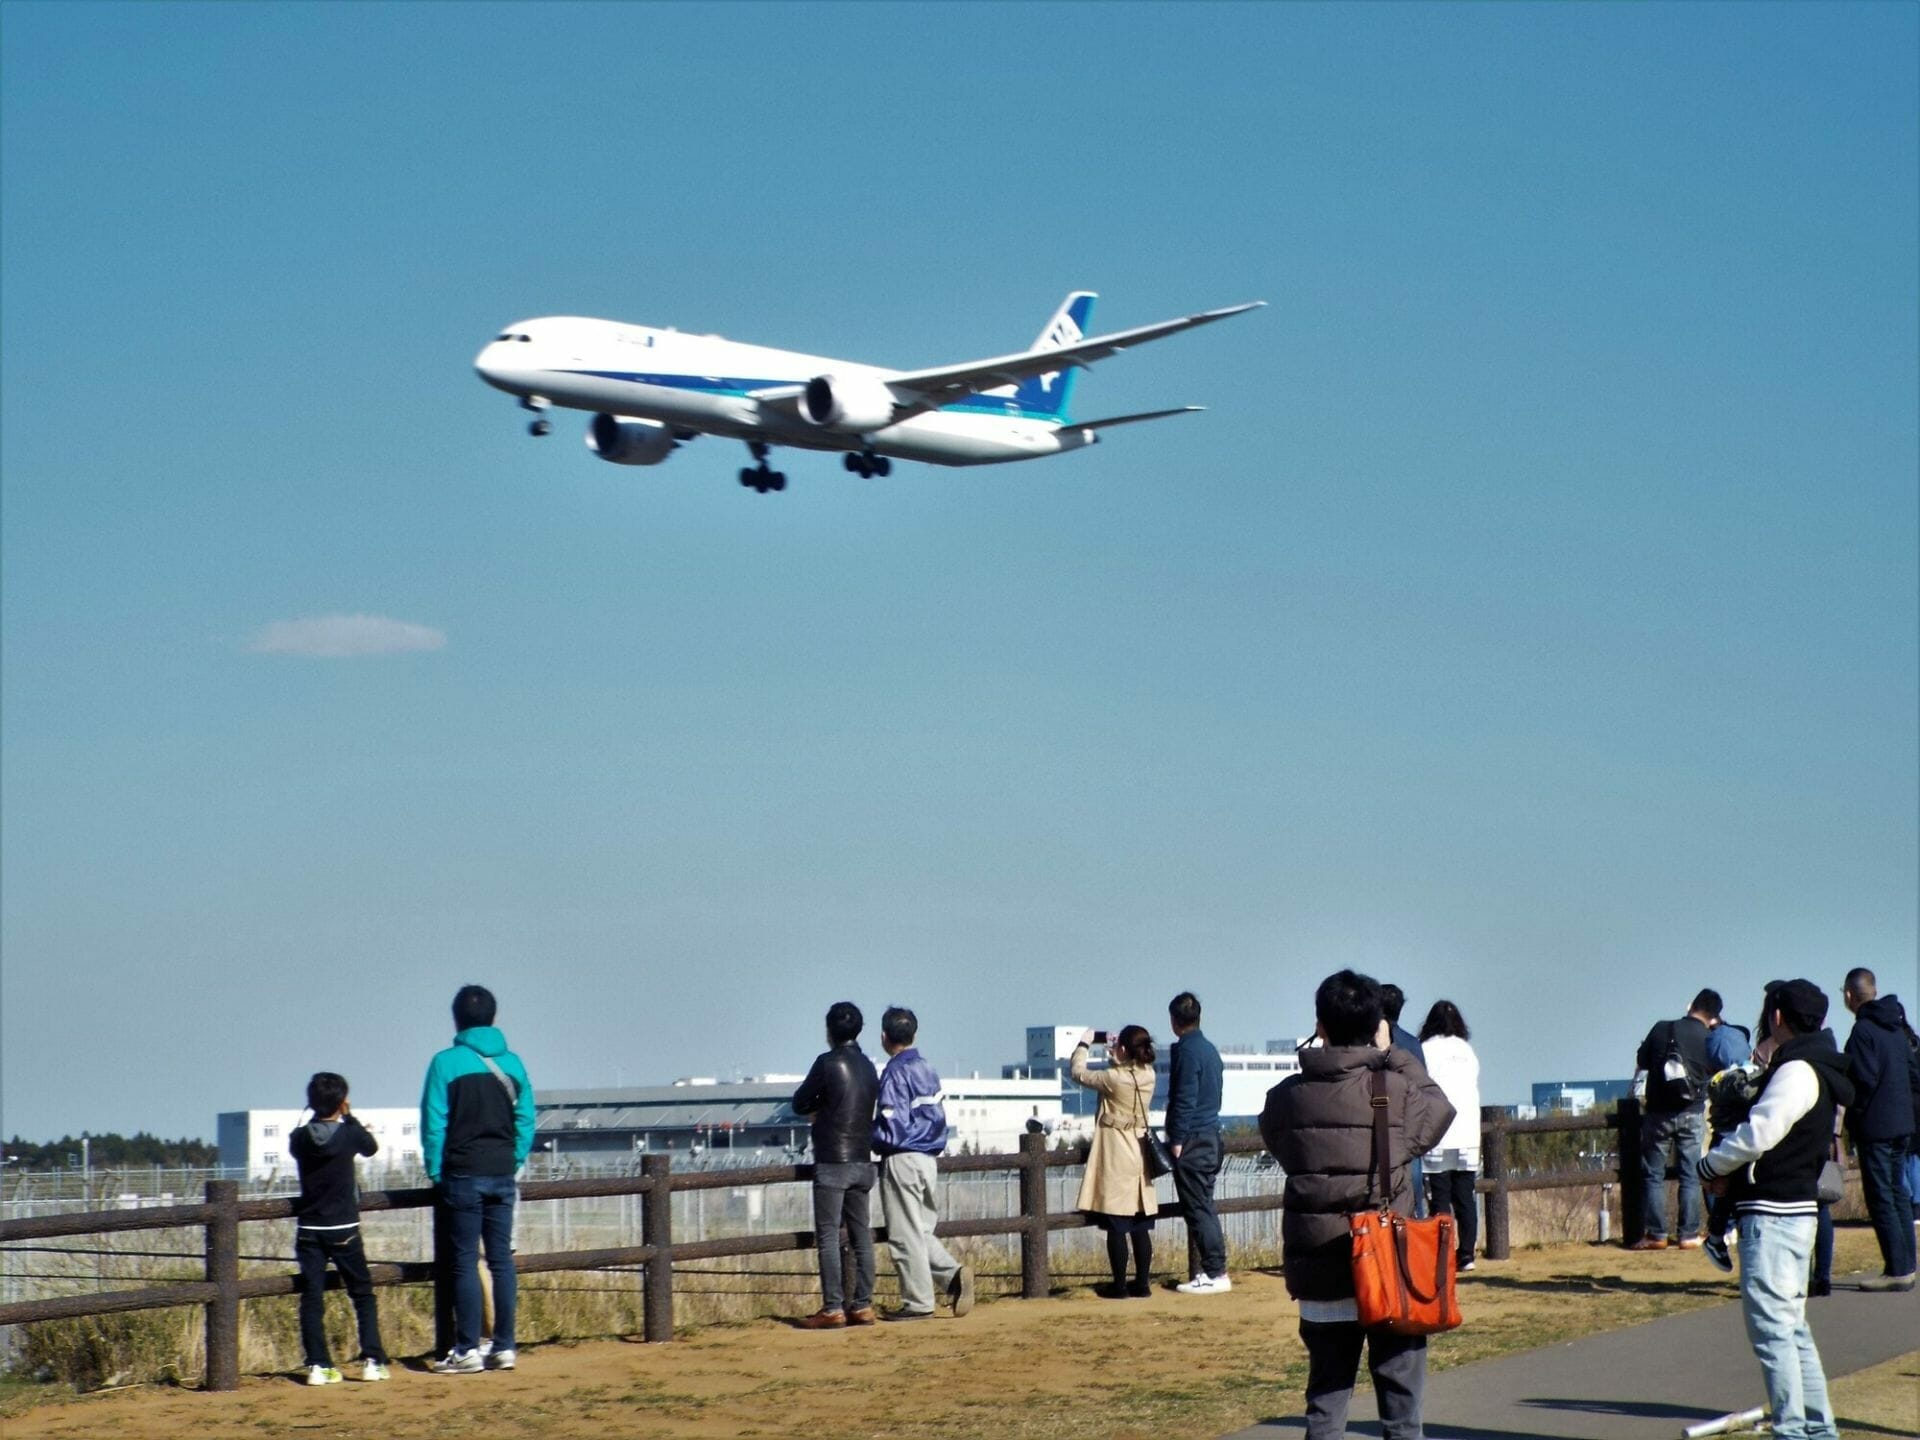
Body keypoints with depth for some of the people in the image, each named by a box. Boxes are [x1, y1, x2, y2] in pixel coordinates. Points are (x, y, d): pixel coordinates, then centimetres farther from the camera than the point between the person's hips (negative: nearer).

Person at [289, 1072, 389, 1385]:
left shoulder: (299, 1139, -2)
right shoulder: (350, 1133, -8)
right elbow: (372, 1147, 12)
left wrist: (319, 1115, 17)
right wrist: (350, 1118, 18)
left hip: (308, 1229, 2)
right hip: (343, 1229, -2)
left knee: (311, 1297, 3)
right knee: (363, 1294, 9)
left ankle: (317, 1365, -2)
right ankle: (372, 1360, 3)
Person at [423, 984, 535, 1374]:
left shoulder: (446, 1063, -8)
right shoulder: (512, 1063, 5)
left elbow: (434, 1122, -8)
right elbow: (526, 1120, 5)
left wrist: (435, 1172, 0)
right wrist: (513, 1163, 12)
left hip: (462, 1176, -4)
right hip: (503, 1176, 4)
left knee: (463, 1262, 0)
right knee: (501, 1260, 7)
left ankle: (467, 1350, -1)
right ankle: (504, 1347, 8)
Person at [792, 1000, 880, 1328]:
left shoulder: (828, 1063, -9)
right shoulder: (868, 1067, 10)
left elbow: (800, 1104, -2)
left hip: (832, 1162, -7)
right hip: (862, 1162, 7)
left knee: (828, 1238, -4)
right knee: (862, 1236, 8)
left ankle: (833, 1309, -7)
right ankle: (863, 1306, 9)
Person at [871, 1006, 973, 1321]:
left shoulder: (895, 1073, -13)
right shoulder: (927, 1070, 12)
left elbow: (892, 1129, -18)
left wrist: (867, 1139, -4)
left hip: (901, 1161, -8)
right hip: (928, 1159, 8)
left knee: (905, 1234, -1)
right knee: (922, 1231, 15)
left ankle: (918, 1302, 1)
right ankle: (953, 1275, -4)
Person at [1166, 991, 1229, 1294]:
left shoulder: (1186, 1051, -13)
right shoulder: (1209, 1049, 14)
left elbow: (1184, 1099, -17)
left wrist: (1177, 1141, -14)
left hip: (1193, 1142, -9)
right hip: (1211, 1138, 9)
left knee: (1199, 1210, -7)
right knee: (1204, 1208, 12)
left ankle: (1215, 1274, -8)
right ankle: (1204, 1271, 14)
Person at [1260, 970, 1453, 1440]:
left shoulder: (1286, 1098, -3)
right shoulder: (1397, 1091, -9)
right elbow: (1440, 1110, 10)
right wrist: (1391, 1056, 17)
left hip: (1320, 1276, 2)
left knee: (1326, 1400, 10)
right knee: (1401, 1402, 7)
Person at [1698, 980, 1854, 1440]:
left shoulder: (1797, 1071, -14)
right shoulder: (1820, 1072, 17)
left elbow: (1758, 1134, -21)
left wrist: (1710, 1166, -4)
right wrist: (1733, 1173, 6)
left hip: (1773, 1214, -10)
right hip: (1792, 1209, 10)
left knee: (1770, 1326, -9)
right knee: (1791, 1325, 15)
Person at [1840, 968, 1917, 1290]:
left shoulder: (1863, 1030, -14)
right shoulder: (1897, 1028, 12)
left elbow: (1864, 1079, -19)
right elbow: (1913, 1068, 15)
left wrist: (1853, 1118, -7)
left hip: (1875, 1127, -8)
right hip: (1902, 1123, 8)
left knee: (1880, 1196, -5)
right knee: (1897, 1192, 14)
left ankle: (1897, 1270, -8)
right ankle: (1905, 1266, 15)